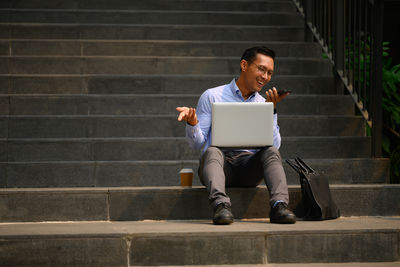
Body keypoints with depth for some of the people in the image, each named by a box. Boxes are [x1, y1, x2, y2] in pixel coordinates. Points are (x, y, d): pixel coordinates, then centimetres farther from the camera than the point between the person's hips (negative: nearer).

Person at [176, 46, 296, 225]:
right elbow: (197, 143, 5)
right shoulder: (212, 96, 9)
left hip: (250, 164, 2)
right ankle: (221, 205, -56)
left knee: (271, 152, -28)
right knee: (213, 151, -35)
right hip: (219, 163, -2)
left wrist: (271, 111, -4)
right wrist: (192, 123, -16)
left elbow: (274, 144, 4)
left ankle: (279, 205, -46)